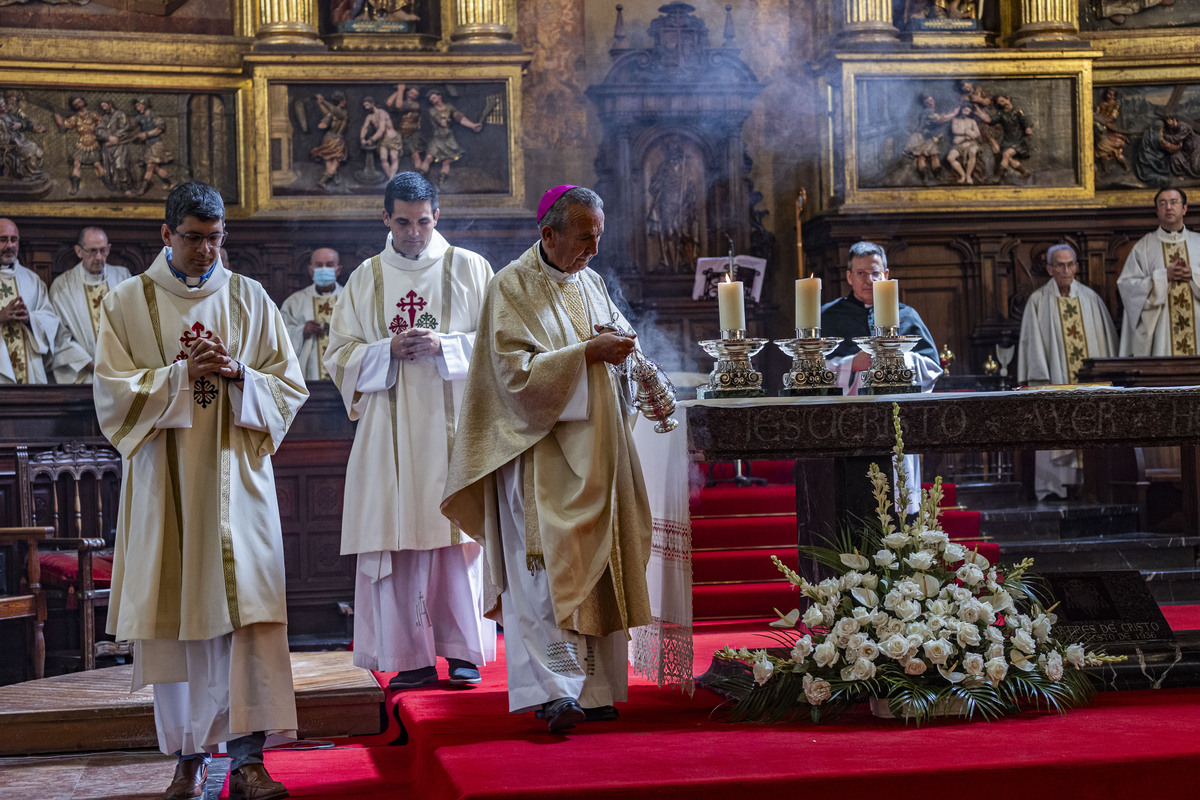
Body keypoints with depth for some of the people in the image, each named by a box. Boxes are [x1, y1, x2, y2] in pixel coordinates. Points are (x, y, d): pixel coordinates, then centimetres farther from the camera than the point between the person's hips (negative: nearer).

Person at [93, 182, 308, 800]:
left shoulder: (249, 299, 8)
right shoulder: (127, 303, 5)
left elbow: (289, 388, 6)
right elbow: (112, 395, -2)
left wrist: (238, 374, -12)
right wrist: (181, 375, -13)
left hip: (237, 477, 0)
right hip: (164, 483, 0)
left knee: (248, 609, -8)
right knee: (174, 617, 2)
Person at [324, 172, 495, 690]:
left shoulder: (469, 269, 7)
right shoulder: (365, 279, 12)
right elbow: (340, 354, 9)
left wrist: (444, 346, -12)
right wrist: (389, 350, -9)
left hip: (453, 424, -1)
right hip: (390, 429, 2)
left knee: (458, 534, -4)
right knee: (397, 540, -2)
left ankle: (464, 651, 5)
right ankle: (412, 657, 3)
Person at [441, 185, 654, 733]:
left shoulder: (591, 284, 16)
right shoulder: (512, 287, -6)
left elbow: (615, 348, 21)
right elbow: (516, 371, -15)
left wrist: (621, 349, -2)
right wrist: (586, 353, -20)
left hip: (596, 447, 7)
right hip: (541, 449, -7)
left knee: (597, 566, 5)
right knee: (551, 564, -15)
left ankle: (591, 688, 11)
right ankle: (555, 690, -17)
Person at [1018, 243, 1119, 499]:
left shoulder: (1090, 298, 11)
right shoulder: (1038, 301, 2)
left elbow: (1107, 337, 12)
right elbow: (1033, 342, -2)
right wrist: (1040, 380, -10)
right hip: (1056, 380, -3)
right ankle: (1054, 486, -4)